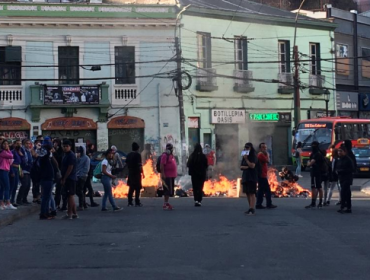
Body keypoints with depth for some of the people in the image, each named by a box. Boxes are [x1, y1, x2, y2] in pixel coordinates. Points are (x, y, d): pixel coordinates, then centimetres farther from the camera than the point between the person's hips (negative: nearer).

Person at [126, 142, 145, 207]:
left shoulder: (129, 155, 9)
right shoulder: (138, 155, -12)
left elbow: (126, 164, 13)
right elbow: (140, 165, -15)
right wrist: (142, 173, -10)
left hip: (130, 173, 7)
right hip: (137, 173, -7)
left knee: (131, 188, 13)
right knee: (137, 188, -1)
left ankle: (130, 202, 12)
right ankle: (137, 203, -1)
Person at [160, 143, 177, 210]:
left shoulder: (171, 156, 17)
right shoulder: (165, 156, -11)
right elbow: (161, 166, -17)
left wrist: (175, 174, 23)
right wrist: (163, 174, -23)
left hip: (172, 176, 9)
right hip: (167, 176, -9)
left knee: (170, 191, 12)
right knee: (167, 190, -10)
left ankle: (166, 203, 19)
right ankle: (165, 204, -7)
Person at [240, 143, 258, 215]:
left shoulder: (254, 156, -4)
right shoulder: (244, 156, 17)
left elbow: (252, 166, -16)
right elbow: (241, 167, 11)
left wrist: (246, 159, -14)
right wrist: (247, 167, -8)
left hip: (252, 177, -7)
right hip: (245, 177, 7)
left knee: (252, 193, -12)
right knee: (247, 193, 7)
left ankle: (252, 209, -16)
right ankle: (250, 208, 13)